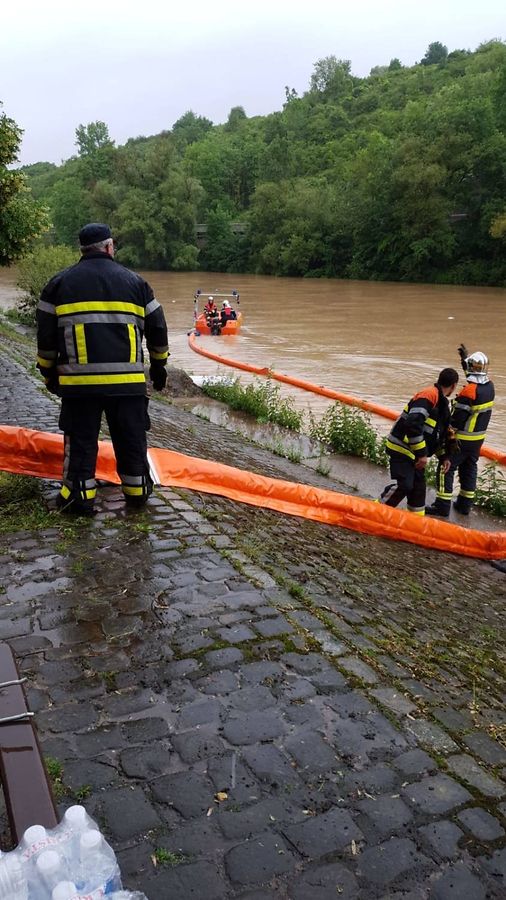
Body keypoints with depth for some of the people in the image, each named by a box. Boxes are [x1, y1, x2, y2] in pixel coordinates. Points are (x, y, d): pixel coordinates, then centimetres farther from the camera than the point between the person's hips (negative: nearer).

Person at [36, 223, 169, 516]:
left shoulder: (59, 283, 8)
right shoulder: (135, 281, 9)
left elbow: (46, 335, 9)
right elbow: (157, 329, 13)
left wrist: (49, 371, 20)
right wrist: (159, 365, 25)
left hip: (78, 380, 0)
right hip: (128, 380, 1)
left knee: (80, 439, 8)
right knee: (131, 437, 12)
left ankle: (79, 496, 10)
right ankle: (136, 490, 22)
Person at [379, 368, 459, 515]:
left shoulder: (442, 402, 14)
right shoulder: (428, 395, -20)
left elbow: (440, 431, 26)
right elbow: (413, 425, -30)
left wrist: (444, 455, 23)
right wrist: (422, 454, -26)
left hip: (415, 451, 10)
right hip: (401, 448, -10)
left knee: (418, 484, 15)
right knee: (403, 485, -16)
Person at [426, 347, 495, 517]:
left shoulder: (469, 391, -25)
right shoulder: (489, 386, -1)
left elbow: (457, 418, -22)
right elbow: (477, 375, 22)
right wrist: (466, 356, 25)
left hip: (462, 439, -8)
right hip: (479, 438, 8)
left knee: (446, 469, 0)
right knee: (469, 469, 19)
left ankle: (442, 506, 2)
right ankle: (465, 504, 27)